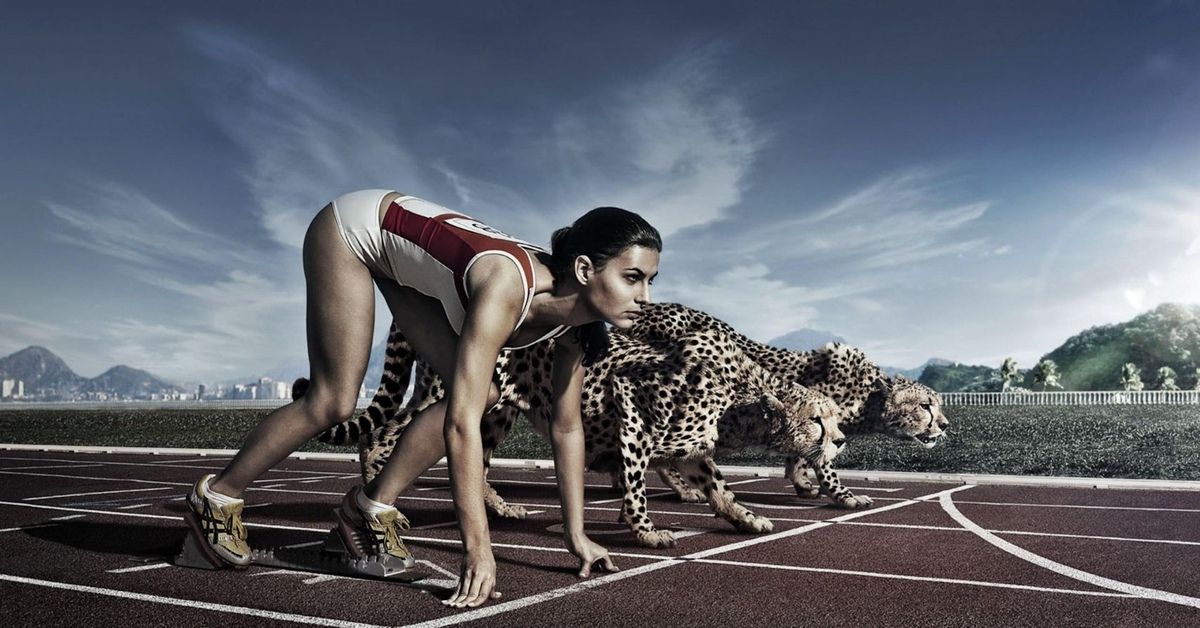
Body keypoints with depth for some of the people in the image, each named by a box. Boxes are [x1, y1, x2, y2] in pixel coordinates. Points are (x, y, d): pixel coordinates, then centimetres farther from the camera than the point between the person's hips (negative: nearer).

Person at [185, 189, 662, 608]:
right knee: (334, 403, -11)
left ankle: (372, 504, 9)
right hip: (354, 227, -7)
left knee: (479, 394, -6)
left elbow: (567, 427, -7)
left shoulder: (573, 322, -17)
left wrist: (576, 536, -6)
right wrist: (478, 549, -42)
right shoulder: (507, 288, -40)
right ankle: (216, 497, 12)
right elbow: (460, 425, -43)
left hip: (405, 258, 7)